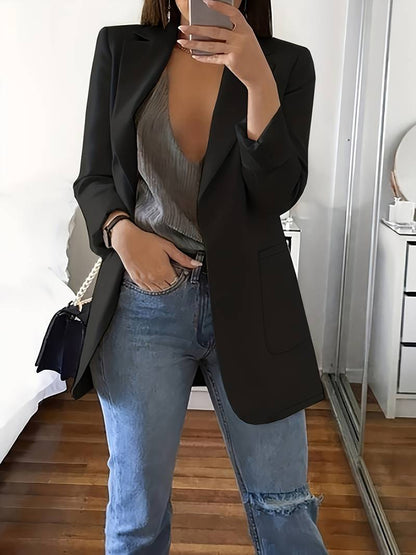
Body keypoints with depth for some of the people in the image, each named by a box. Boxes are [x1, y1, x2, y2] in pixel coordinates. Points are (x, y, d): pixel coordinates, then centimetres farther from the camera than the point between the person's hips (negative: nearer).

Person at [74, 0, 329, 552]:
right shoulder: (124, 52, 3)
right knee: (138, 506, 10)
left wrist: (258, 77, -22)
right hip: (145, 297, 0)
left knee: (283, 506, 8)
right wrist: (124, 231, -14)